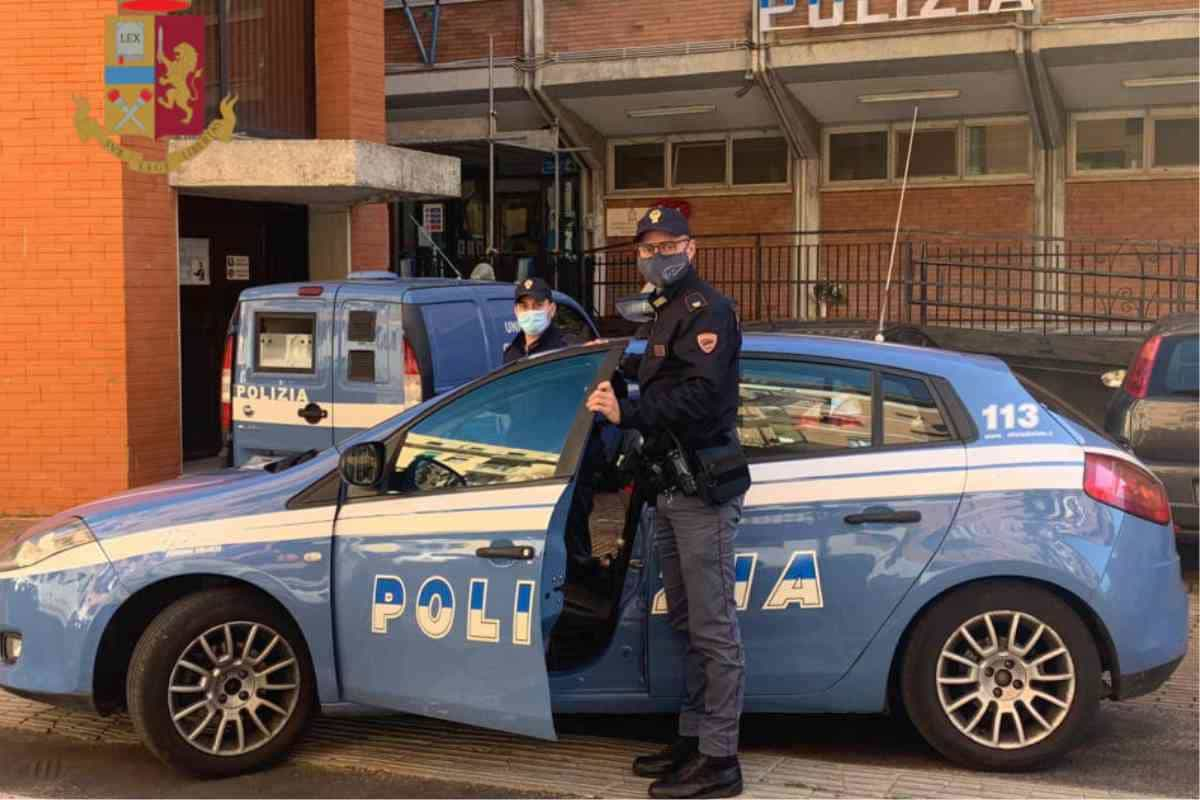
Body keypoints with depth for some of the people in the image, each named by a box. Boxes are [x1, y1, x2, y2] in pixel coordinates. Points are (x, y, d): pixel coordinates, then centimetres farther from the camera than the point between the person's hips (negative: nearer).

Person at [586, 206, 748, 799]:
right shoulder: (666, 312, 21)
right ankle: (693, 740, 23)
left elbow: (698, 396, -23)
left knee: (713, 628, -7)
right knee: (687, 623, 15)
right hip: (672, 489, 10)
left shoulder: (708, 310, -10)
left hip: (702, 489, -10)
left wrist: (626, 413, -29)